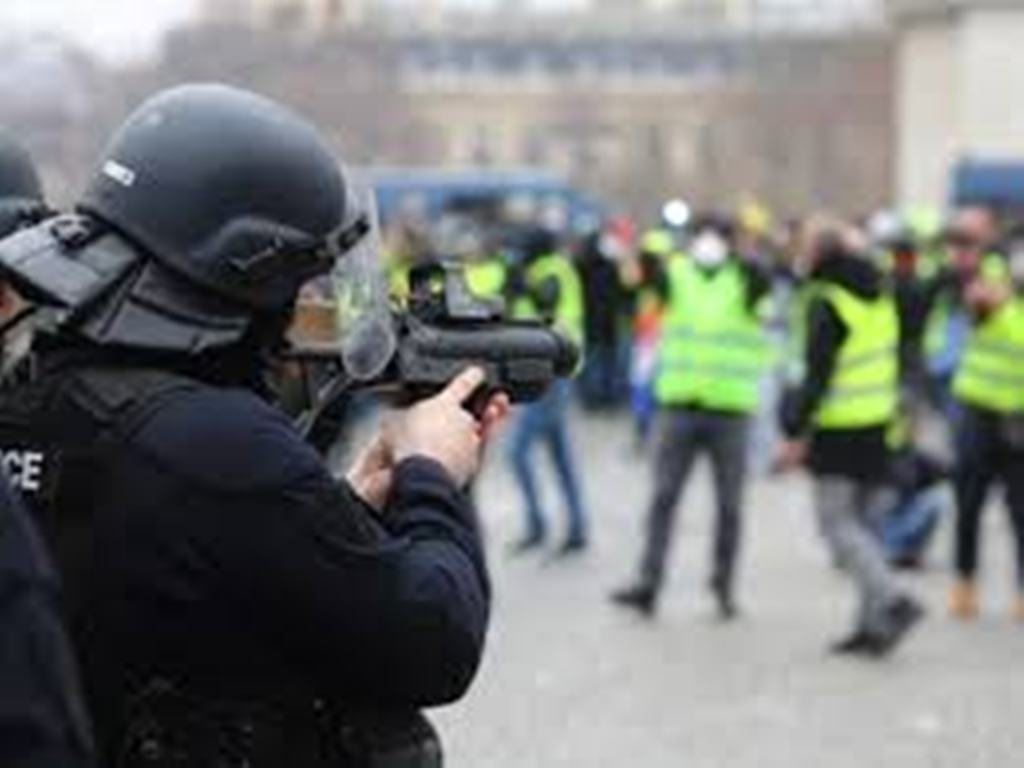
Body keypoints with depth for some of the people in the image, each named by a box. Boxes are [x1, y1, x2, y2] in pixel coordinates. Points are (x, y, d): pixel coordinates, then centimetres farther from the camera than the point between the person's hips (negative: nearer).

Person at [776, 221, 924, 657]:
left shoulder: (827, 303, -13)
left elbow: (817, 374, -17)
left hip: (839, 431, -8)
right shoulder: (881, 298, 11)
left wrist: (797, 433, -14)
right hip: (881, 426, 8)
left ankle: (892, 601, -18)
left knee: (838, 523, -2)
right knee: (866, 526, 12)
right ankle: (873, 623, 12)